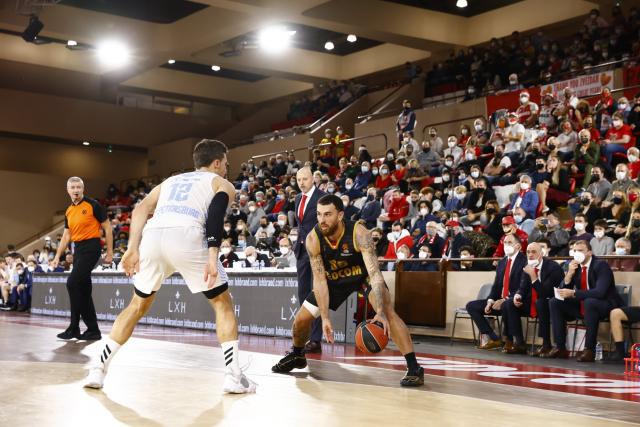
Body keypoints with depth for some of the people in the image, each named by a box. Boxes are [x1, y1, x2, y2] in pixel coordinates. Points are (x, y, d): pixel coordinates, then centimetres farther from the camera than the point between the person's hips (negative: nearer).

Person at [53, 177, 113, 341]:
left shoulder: (93, 205, -7)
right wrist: (58, 256, 12)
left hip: (91, 247, -8)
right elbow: (66, 236, 19)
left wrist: (110, 252, -7)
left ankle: (74, 328, -8)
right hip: (78, 249, 8)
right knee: (83, 290, 6)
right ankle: (93, 330, 12)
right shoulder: (69, 211, 13)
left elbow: (107, 228, -5)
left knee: (73, 283, -16)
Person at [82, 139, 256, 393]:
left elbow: (141, 209, 18)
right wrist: (212, 256, -10)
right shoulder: (222, 184, 24)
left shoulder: (171, 180, 37)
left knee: (137, 306, 24)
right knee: (223, 304, 14)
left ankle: (97, 370, 19)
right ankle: (234, 376, 7)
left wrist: (133, 249, 10)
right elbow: (215, 215, 0)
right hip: (186, 237, -4)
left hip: (153, 236, 4)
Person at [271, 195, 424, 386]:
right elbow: (320, 279, -22)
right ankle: (297, 355, 36)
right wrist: (325, 318, -30)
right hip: (335, 277, 4)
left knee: (387, 311, -28)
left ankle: (414, 368, -26)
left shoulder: (359, 233, -36)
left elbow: (374, 273, -42)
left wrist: (380, 312, -54)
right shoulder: (313, 239, -27)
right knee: (301, 318, 3)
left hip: (363, 274, -3)